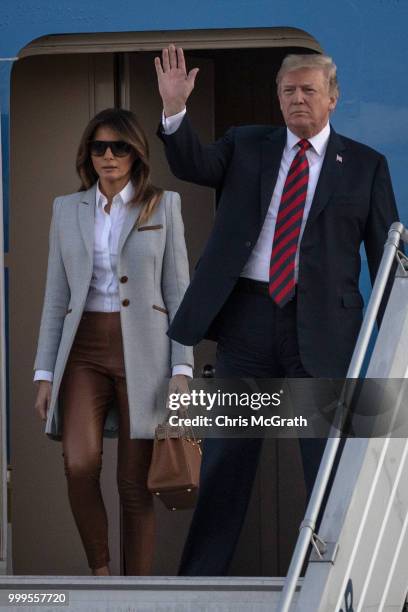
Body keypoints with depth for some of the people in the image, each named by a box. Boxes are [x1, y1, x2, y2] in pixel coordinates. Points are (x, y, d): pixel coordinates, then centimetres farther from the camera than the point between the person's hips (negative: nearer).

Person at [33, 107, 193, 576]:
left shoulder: (163, 205, 5)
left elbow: (178, 291, 3)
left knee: (135, 483, -1)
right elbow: (56, 296, 11)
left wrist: (182, 369, -5)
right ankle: (99, 573, 0)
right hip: (84, 350, 1)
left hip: (141, 351, -1)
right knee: (80, 464, -19)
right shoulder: (67, 209, 11)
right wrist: (45, 374, 5)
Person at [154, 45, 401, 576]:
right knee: (226, 455, 7)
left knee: (328, 460, 2)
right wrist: (175, 109, -23)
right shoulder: (246, 146, 11)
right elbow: (194, 164, -5)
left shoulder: (365, 165, 5)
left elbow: (386, 252, 5)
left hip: (321, 327, -2)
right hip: (246, 314, 2)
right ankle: (200, 576, 15)